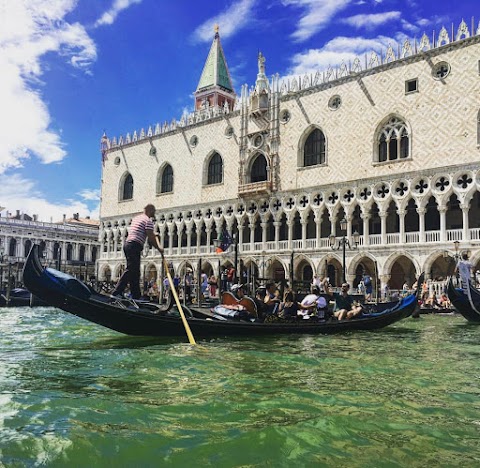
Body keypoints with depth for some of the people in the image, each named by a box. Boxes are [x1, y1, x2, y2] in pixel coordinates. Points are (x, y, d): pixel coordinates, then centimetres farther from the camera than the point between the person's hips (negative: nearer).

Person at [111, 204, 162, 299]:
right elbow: (151, 238, -9)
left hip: (127, 244, 10)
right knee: (130, 270, -9)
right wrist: (158, 248, 3)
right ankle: (117, 292, -11)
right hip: (134, 246, -10)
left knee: (135, 272, 9)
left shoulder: (136, 218, 22)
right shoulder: (148, 220, -6)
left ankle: (136, 296, 9)